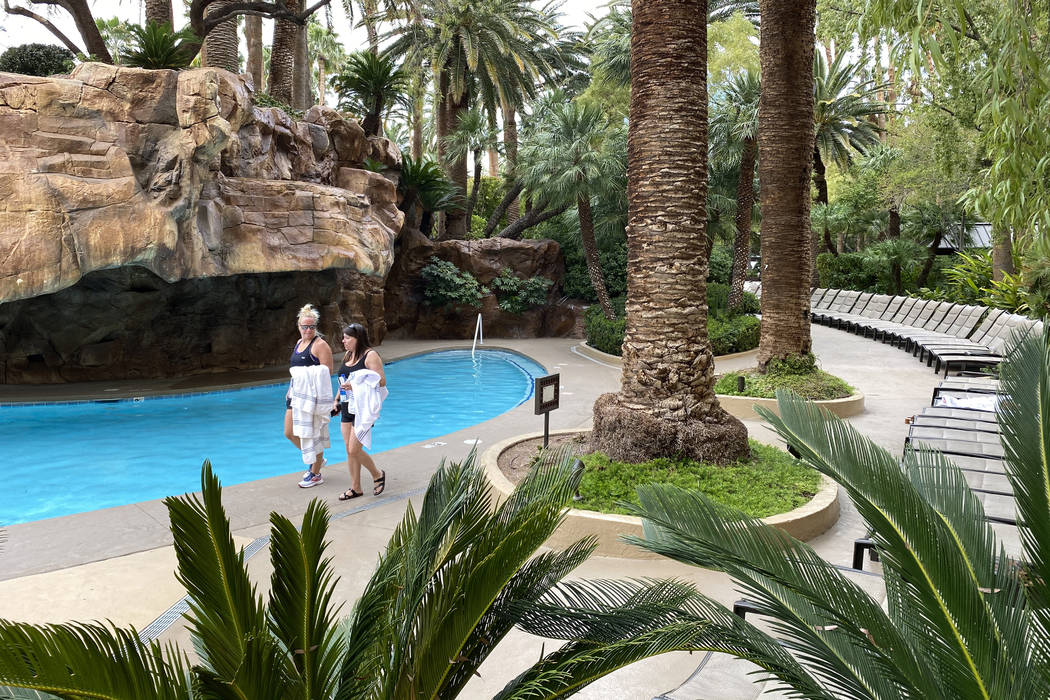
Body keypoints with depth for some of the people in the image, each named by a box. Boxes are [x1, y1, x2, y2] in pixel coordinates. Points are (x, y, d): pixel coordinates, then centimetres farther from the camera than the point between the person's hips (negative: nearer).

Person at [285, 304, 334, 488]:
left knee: (313, 433, -2)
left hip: (313, 394, -9)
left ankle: (315, 474, 10)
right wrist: (291, 390, 20)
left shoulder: (320, 345, -9)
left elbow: (327, 373, -14)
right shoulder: (299, 342, 17)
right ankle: (317, 460, 27)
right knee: (289, 433, 9)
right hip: (297, 393, 9)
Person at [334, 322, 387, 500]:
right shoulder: (347, 356, 13)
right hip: (347, 407, 8)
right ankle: (355, 488, 19)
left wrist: (355, 385, -20)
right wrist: (337, 399, 19)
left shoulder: (370, 355, -12)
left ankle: (377, 475, 14)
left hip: (363, 408, -8)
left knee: (354, 450, -10)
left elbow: (382, 381, -17)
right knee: (350, 450, 9)